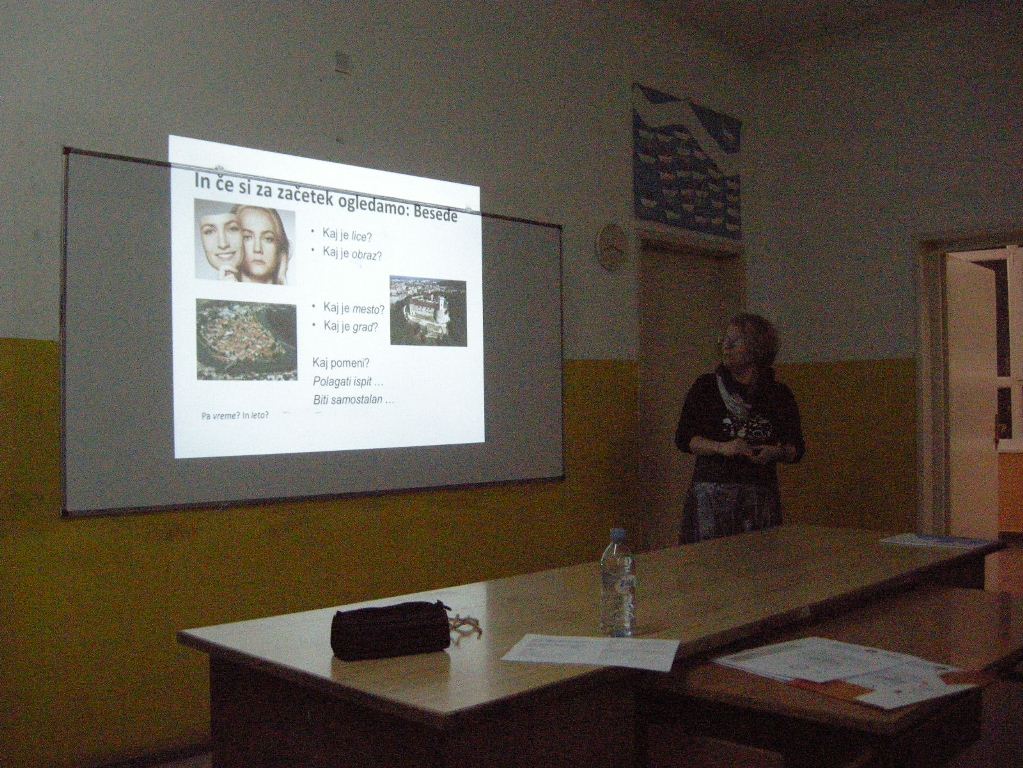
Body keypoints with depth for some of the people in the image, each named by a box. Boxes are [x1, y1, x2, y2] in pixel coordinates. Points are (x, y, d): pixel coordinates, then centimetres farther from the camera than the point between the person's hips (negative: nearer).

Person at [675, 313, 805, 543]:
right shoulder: (705, 387, 3)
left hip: (761, 496, 1)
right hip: (712, 492, -1)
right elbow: (683, 438, 0)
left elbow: (796, 449, 12)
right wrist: (722, 448, -14)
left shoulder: (779, 394, 8)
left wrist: (776, 453, -10)